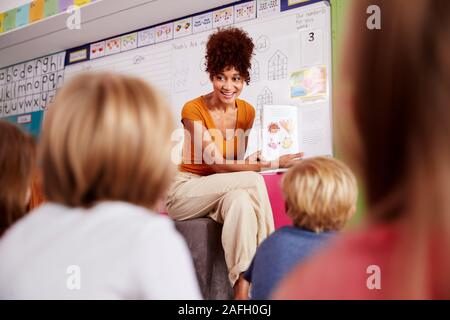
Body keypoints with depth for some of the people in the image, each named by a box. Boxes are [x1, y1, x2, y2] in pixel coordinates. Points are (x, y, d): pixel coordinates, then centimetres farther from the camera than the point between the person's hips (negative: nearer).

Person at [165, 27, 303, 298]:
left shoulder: (248, 112, 3)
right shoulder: (194, 109, -15)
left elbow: (242, 160, 6)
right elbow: (216, 164, -22)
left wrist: (260, 157, -18)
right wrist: (272, 164, -28)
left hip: (222, 192, 5)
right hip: (188, 190, -4)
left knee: (241, 200, -33)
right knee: (252, 180, -29)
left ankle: (243, 286, -35)